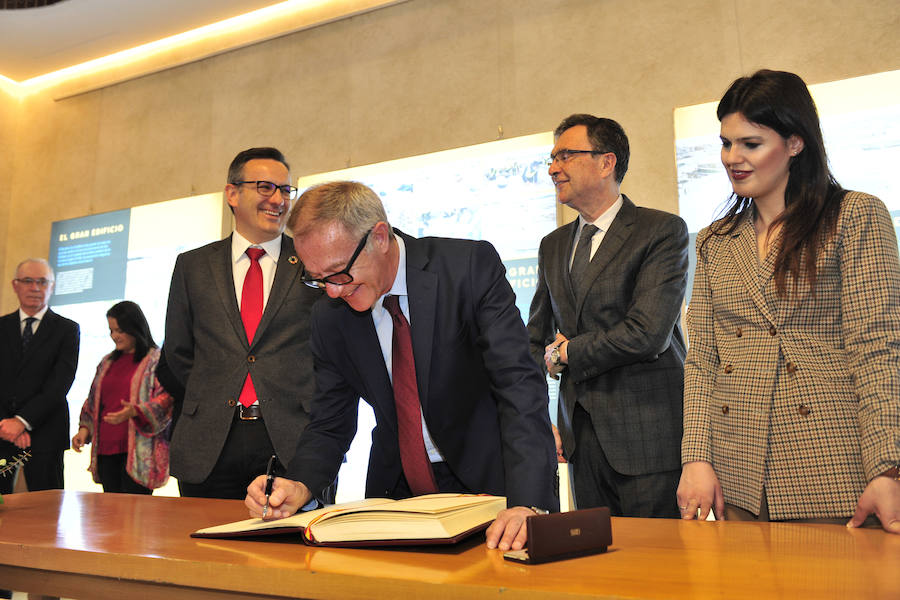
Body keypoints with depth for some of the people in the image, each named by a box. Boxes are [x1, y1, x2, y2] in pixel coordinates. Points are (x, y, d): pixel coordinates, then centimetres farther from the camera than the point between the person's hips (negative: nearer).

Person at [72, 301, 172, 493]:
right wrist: (84, 429, 9)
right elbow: (93, 401, 24)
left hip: (139, 453, -6)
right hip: (106, 449, 6)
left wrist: (135, 411, -24)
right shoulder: (107, 362, 19)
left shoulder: (157, 360, -2)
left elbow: (167, 400, -10)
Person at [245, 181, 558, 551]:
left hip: (491, 482, -3)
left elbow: (519, 385, -22)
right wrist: (299, 486, -16)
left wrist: (526, 504, -33)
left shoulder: (472, 267, -15)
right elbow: (330, 424, 6)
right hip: (397, 490, 3)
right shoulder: (329, 319, -2)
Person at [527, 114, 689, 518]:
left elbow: (648, 332, -18)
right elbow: (536, 337, 21)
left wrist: (565, 353, -4)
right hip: (582, 436, 6)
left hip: (648, 436, -5)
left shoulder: (663, 231, -6)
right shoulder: (553, 246, 14)